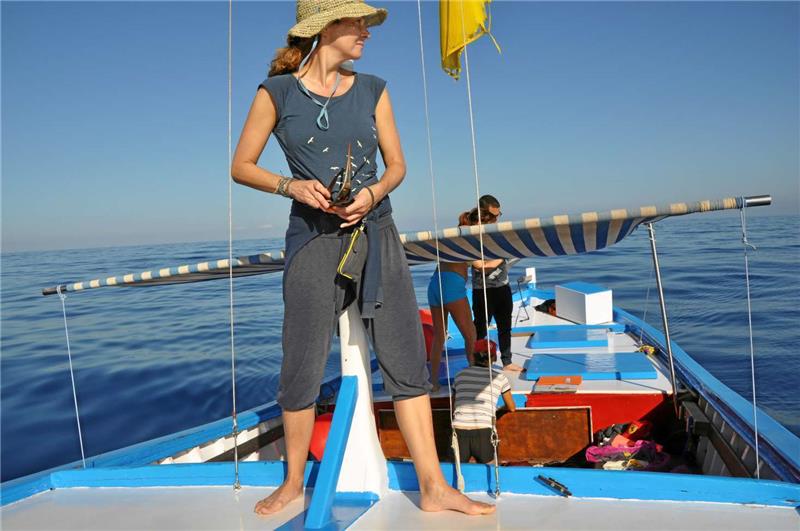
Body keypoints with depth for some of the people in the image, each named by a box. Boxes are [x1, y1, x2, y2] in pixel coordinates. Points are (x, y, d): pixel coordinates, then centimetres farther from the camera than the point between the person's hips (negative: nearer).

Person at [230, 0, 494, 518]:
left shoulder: (373, 89, 10)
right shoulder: (277, 92, 2)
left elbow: (397, 164, 11)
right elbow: (241, 166, 5)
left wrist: (372, 193, -9)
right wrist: (290, 185, -12)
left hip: (376, 233, 3)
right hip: (313, 238, -2)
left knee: (407, 360, -1)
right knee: (302, 367, 2)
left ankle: (434, 487, 8)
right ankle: (294, 482, 23)